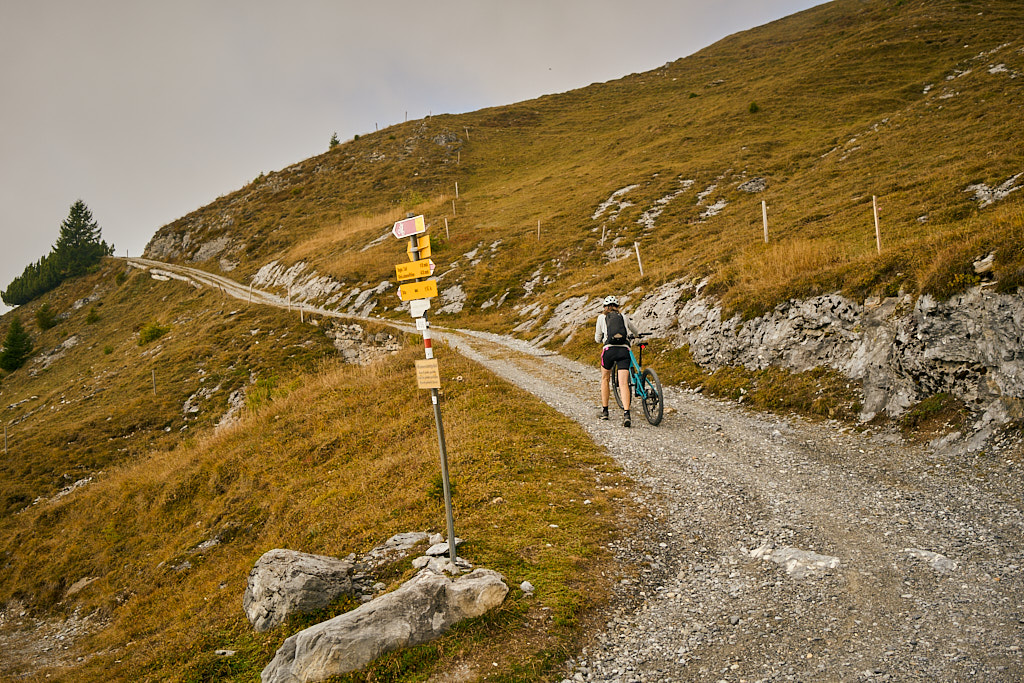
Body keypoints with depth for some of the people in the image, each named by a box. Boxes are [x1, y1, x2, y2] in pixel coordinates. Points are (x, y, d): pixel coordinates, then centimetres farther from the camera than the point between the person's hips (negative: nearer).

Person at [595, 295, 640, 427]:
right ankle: (626, 414, -24)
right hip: (624, 350, 1)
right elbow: (635, 333, 37)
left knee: (605, 379, 23)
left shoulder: (602, 317, 14)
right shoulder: (624, 317, 19)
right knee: (624, 383, -6)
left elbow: (598, 339, 20)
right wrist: (633, 335, 61)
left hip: (609, 350, -1)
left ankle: (604, 411, 24)